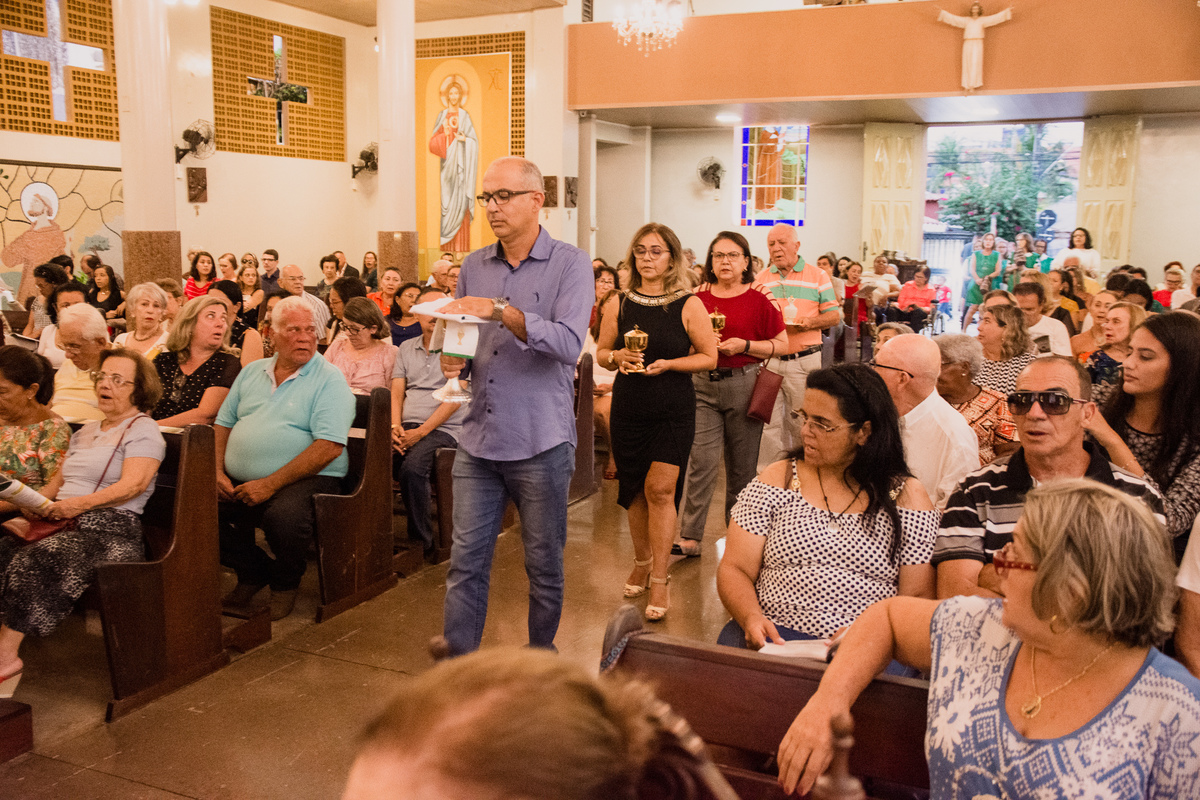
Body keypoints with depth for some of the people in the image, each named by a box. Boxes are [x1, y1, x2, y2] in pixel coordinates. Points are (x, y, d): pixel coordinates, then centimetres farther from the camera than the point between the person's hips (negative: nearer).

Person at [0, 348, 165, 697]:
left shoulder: (143, 430, 1)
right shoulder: (85, 432, 28)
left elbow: (133, 485, -13)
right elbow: (58, 482, 25)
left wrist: (81, 503, -24)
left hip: (110, 528, -7)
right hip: (63, 521, 7)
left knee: (34, 559, -31)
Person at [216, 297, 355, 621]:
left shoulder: (329, 379, -3)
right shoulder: (252, 372, 17)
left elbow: (329, 447, -14)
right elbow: (223, 424, 20)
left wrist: (270, 484, -19)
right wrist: (217, 471, 1)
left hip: (305, 479, -5)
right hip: (238, 483, 6)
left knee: (284, 515, -36)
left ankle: (286, 583, 0)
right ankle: (254, 573, 9)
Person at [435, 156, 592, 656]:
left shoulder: (569, 265, -5)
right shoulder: (474, 266, 10)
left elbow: (568, 344, -20)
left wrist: (502, 311, -27)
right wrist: (454, 361, -4)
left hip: (541, 444, -4)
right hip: (479, 441, 4)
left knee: (544, 564, 10)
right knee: (465, 562, 6)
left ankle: (541, 657, 29)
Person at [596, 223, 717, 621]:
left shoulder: (689, 305, -4)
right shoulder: (618, 304, 3)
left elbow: (709, 357, -2)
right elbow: (601, 352, 11)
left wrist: (668, 364, -16)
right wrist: (617, 357, -11)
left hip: (673, 409, -3)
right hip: (628, 408, 3)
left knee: (660, 489, -9)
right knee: (634, 491, 12)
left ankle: (659, 580, 1)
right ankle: (642, 562, 34)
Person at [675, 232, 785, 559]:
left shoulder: (758, 301, 1)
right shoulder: (697, 300, 7)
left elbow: (782, 343, 2)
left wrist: (744, 345, -11)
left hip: (745, 385, -1)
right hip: (703, 386, 1)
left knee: (742, 466, 7)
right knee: (702, 461, -7)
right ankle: (690, 537, -3)